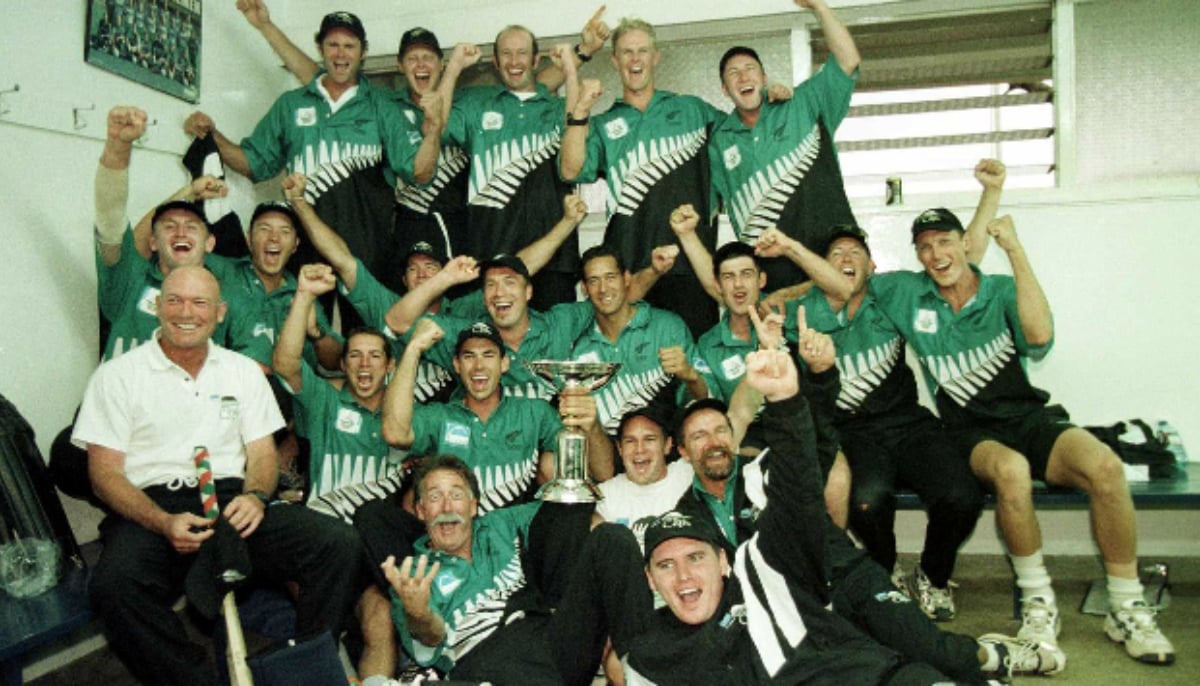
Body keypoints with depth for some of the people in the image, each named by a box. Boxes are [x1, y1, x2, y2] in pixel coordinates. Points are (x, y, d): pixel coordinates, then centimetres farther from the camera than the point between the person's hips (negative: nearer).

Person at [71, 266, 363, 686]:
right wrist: (164, 523, -17)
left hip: (232, 500, 2)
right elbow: (104, 470, 1)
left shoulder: (244, 371, 17)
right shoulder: (117, 376, 7)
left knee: (340, 545, -23)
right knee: (113, 585, -37)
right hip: (151, 509, -2)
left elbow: (262, 453, 13)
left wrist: (255, 496, -11)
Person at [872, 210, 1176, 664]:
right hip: (973, 434, -1)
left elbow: (1039, 336, -16)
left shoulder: (1002, 291, 4)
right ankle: (1037, 602, -17)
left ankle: (1127, 609, -11)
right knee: (1011, 470, -38)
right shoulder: (906, 294, 7)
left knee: (1105, 465, -29)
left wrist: (1015, 251, -14)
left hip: (1029, 418, 2)